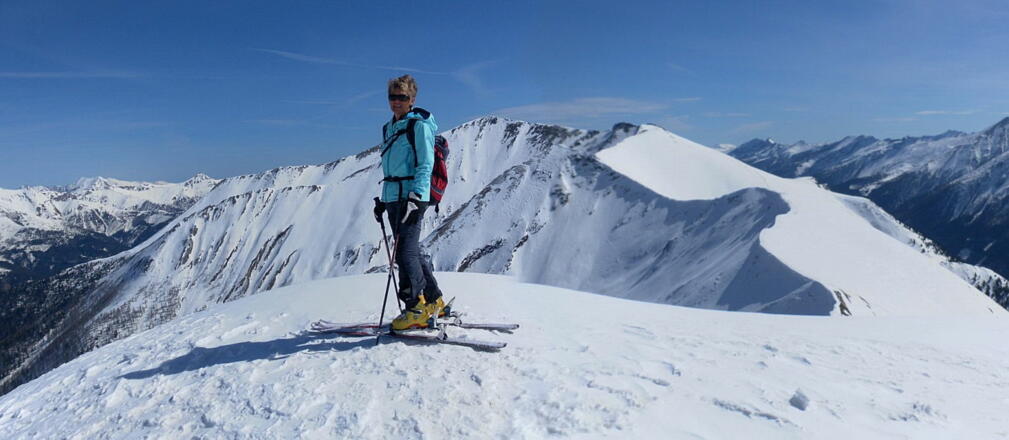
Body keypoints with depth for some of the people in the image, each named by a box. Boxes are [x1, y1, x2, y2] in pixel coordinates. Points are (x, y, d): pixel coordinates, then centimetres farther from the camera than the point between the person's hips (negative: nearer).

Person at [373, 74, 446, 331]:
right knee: (410, 252, 12)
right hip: (393, 198, 9)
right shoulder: (389, 128, 19)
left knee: (406, 253, -10)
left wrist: (415, 197, -23)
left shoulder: (419, 125, -5)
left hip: (412, 197, -9)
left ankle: (416, 310, -1)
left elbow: (425, 165, -13)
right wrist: (382, 200, 22)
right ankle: (433, 301, 24)